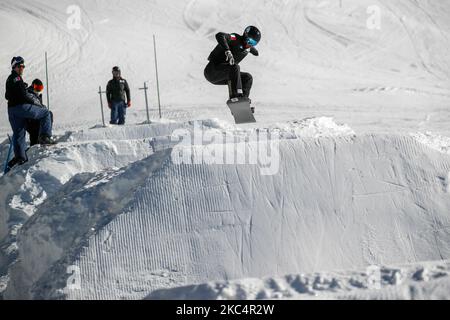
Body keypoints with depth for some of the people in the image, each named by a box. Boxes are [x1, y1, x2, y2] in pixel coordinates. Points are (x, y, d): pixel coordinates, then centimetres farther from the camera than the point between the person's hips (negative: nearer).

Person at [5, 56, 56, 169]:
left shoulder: (9, 79, 21)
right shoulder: (17, 78, -10)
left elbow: (7, 96, 28)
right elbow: (23, 94, -18)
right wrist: (35, 100, -7)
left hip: (11, 108, 10)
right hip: (21, 106, -10)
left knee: (18, 134, 12)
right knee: (46, 113, 1)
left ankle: (20, 156, 9)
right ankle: (45, 137, -9)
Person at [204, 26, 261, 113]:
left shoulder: (248, 47, 9)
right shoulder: (235, 39, -15)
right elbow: (219, 35, -37)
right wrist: (227, 51, -45)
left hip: (221, 76, 9)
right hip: (212, 71, -9)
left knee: (248, 78, 2)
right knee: (234, 67, -32)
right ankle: (235, 95, -40)